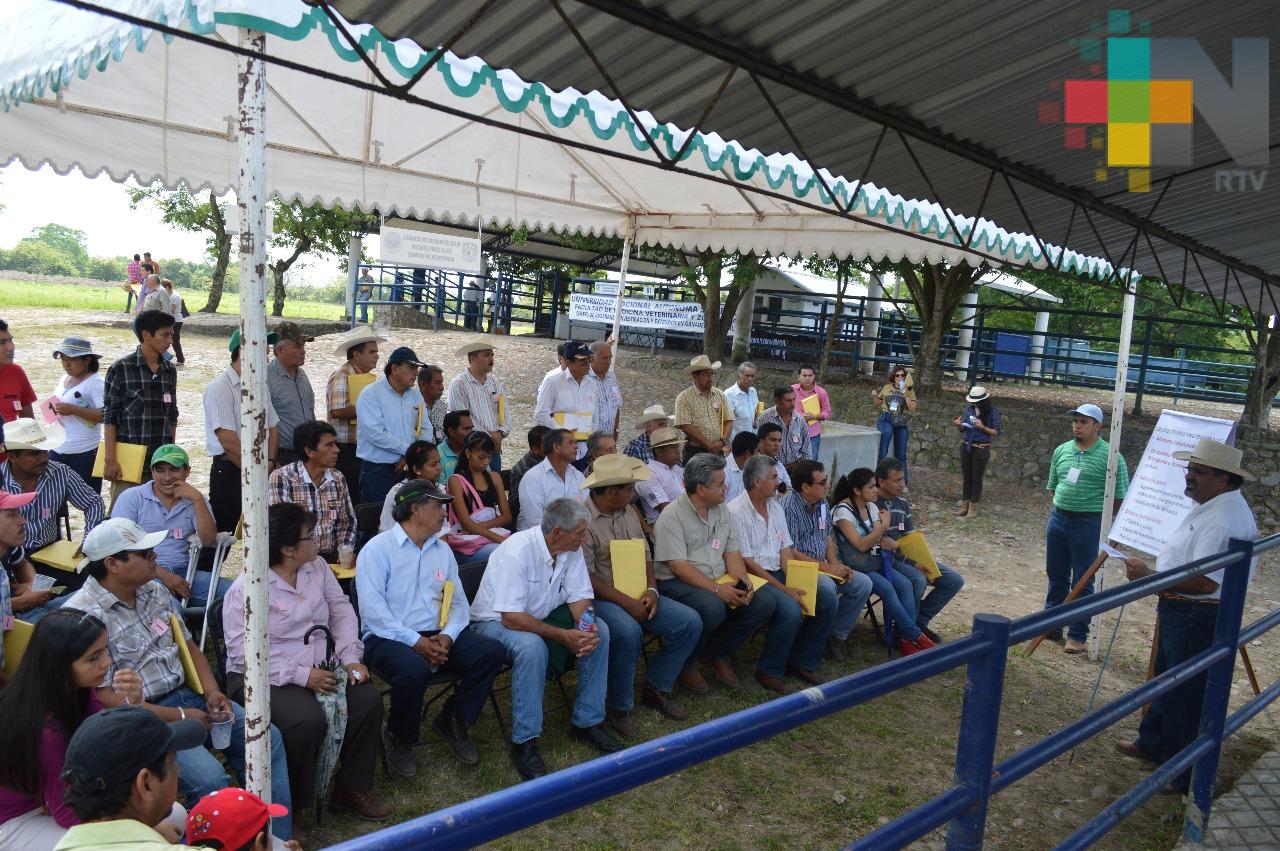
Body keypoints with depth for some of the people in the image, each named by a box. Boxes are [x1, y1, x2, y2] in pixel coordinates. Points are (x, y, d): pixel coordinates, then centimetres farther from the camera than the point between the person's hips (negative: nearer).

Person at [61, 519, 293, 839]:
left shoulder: (154, 591, 7)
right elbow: (102, 697, -19)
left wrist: (212, 692, -2)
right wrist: (178, 717, -18)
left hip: (185, 696, 8)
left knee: (267, 737, -3)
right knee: (208, 776, -27)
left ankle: (277, 840, 7)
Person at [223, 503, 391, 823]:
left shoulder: (317, 566, 5)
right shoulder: (246, 587, -15)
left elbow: (341, 609, 6)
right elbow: (244, 651, -20)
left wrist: (351, 658, -8)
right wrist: (301, 675, -24)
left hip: (318, 668, 6)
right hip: (264, 678, -6)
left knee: (368, 700, -14)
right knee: (308, 720, -31)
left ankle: (351, 789, 6)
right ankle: (290, 805, -6)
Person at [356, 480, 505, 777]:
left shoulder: (442, 549, 16)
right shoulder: (378, 549, -4)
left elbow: (458, 602, 12)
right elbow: (373, 610, -14)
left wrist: (447, 636, -9)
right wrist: (416, 642, -20)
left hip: (437, 635, 6)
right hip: (389, 639, -6)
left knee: (492, 652, -16)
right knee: (414, 669, -37)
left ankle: (452, 721, 7)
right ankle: (399, 740, -5)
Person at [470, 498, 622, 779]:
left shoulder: (572, 549, -7)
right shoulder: (517, 552, -29)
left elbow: (581, 597, -2)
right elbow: (511, 618, -30)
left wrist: (588, 627, -24)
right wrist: (562, 636, -34)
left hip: (540, 617, 7)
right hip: (495, 621, -7)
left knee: (599, 630, -13)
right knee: (532, 646, -38)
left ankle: (587, 722, -2)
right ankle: (524, 742, -24)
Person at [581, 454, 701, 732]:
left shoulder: (628, 512, 10)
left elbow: (645, 554, 13)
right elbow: (586, 576, -18)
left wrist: (651, 590, -6)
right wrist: (627, 603, -20)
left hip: (637, 596, 8)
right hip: (600, 599, -7)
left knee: (690, 622, -7)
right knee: (628, 631, -37)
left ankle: (656, 688, 10)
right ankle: (619, 706, -13)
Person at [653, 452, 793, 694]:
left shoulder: (723, 511, 11)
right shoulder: (672, 517, -11)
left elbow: (732, 552, 11)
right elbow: (678, 566, -18)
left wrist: (743, 581, -10)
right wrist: (716, 589, -24)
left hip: (720, 583, 7)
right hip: (678, 584, -7)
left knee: (765, 603, -13)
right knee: (713, 608, -36)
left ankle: (718, 653, 5)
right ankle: (686, 663, -8)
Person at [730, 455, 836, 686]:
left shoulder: (776, 507, 12)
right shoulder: (736, 512, -13)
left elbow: (786, 552, 9)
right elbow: (747, 563, -16)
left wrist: (795, 585, -10)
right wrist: (785, 590, -19)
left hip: (779, 573, 8)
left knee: (826, 596, -11)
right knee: (791, 609, -30)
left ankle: (801, 663, 3)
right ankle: (770, 672, -8)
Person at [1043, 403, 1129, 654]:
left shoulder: (1110, 456, -9)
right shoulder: (1061, 451, 7)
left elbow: (1119, 497, -7)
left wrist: (1103, 520, -3)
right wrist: (1062, 507, 12)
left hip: (1089, 523, -5)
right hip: (1058, 518, 5)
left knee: (1082, 582, 3)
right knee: (1056, 576, 15)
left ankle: (1077, 635, 11)